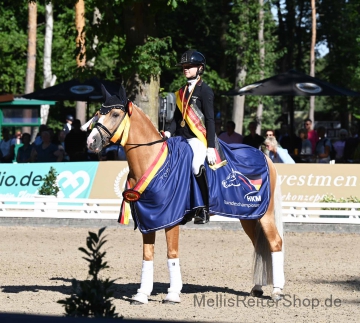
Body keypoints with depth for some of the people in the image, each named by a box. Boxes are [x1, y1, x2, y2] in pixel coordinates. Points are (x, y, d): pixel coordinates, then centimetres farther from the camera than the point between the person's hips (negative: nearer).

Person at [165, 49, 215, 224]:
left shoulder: (204, 90, -2)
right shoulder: (182, 92, 18)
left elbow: (210, 120, -6)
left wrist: (211, 147, -13)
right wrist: (168, 132, -1)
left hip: (199, 139, -8)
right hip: (182, 139, 8)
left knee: (196, 166, -29)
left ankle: (205, 209, -18)